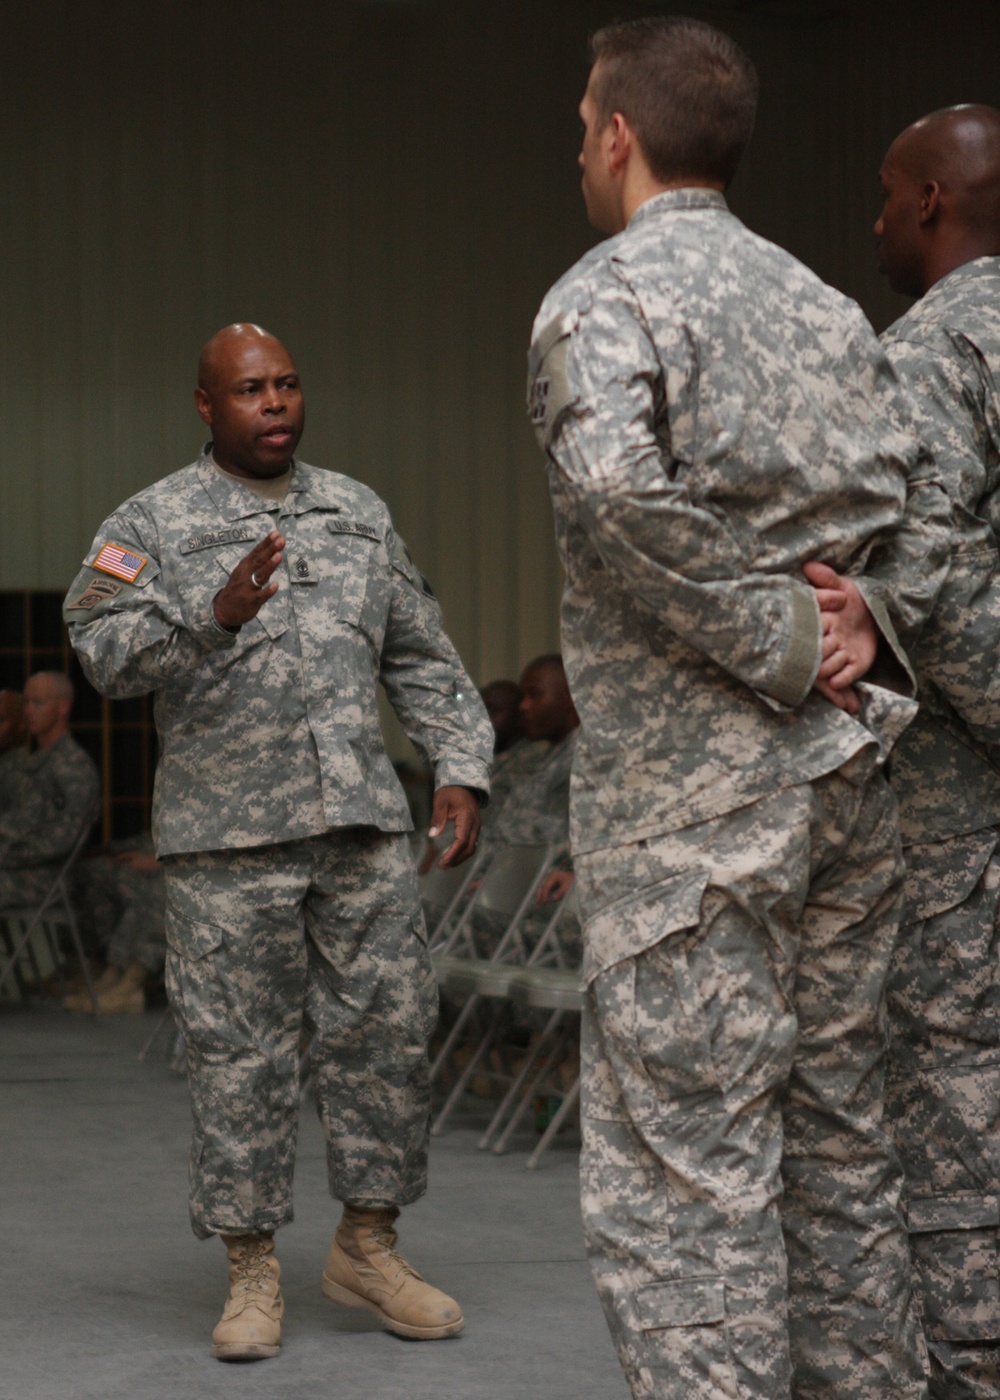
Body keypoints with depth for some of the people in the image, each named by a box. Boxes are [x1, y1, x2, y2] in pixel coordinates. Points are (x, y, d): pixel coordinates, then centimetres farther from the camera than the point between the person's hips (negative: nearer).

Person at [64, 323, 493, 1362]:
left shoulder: (359, 513, 16)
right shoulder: (154, 523, 1)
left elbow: (422, 659, 19)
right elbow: (104, 652, -13)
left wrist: (460, 769, 9)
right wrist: (215, 618, -27)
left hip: (363, 821, 4)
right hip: (228, 839, -4)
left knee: (384, 1031, 4)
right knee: (239, 1051, 0)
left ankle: (368, 1246, 18)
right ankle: (251, 1272, 10)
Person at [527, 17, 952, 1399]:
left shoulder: (604, 296, -8)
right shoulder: (827, 305, 15)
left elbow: (619, 486, -26)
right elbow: (926, 501, 13)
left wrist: (780, 647, -18)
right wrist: (867, 626, 1)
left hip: (687, 798, -7)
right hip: (846, 781, 8)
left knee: (681, 1180, -5)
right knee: (838, 1151, 14)